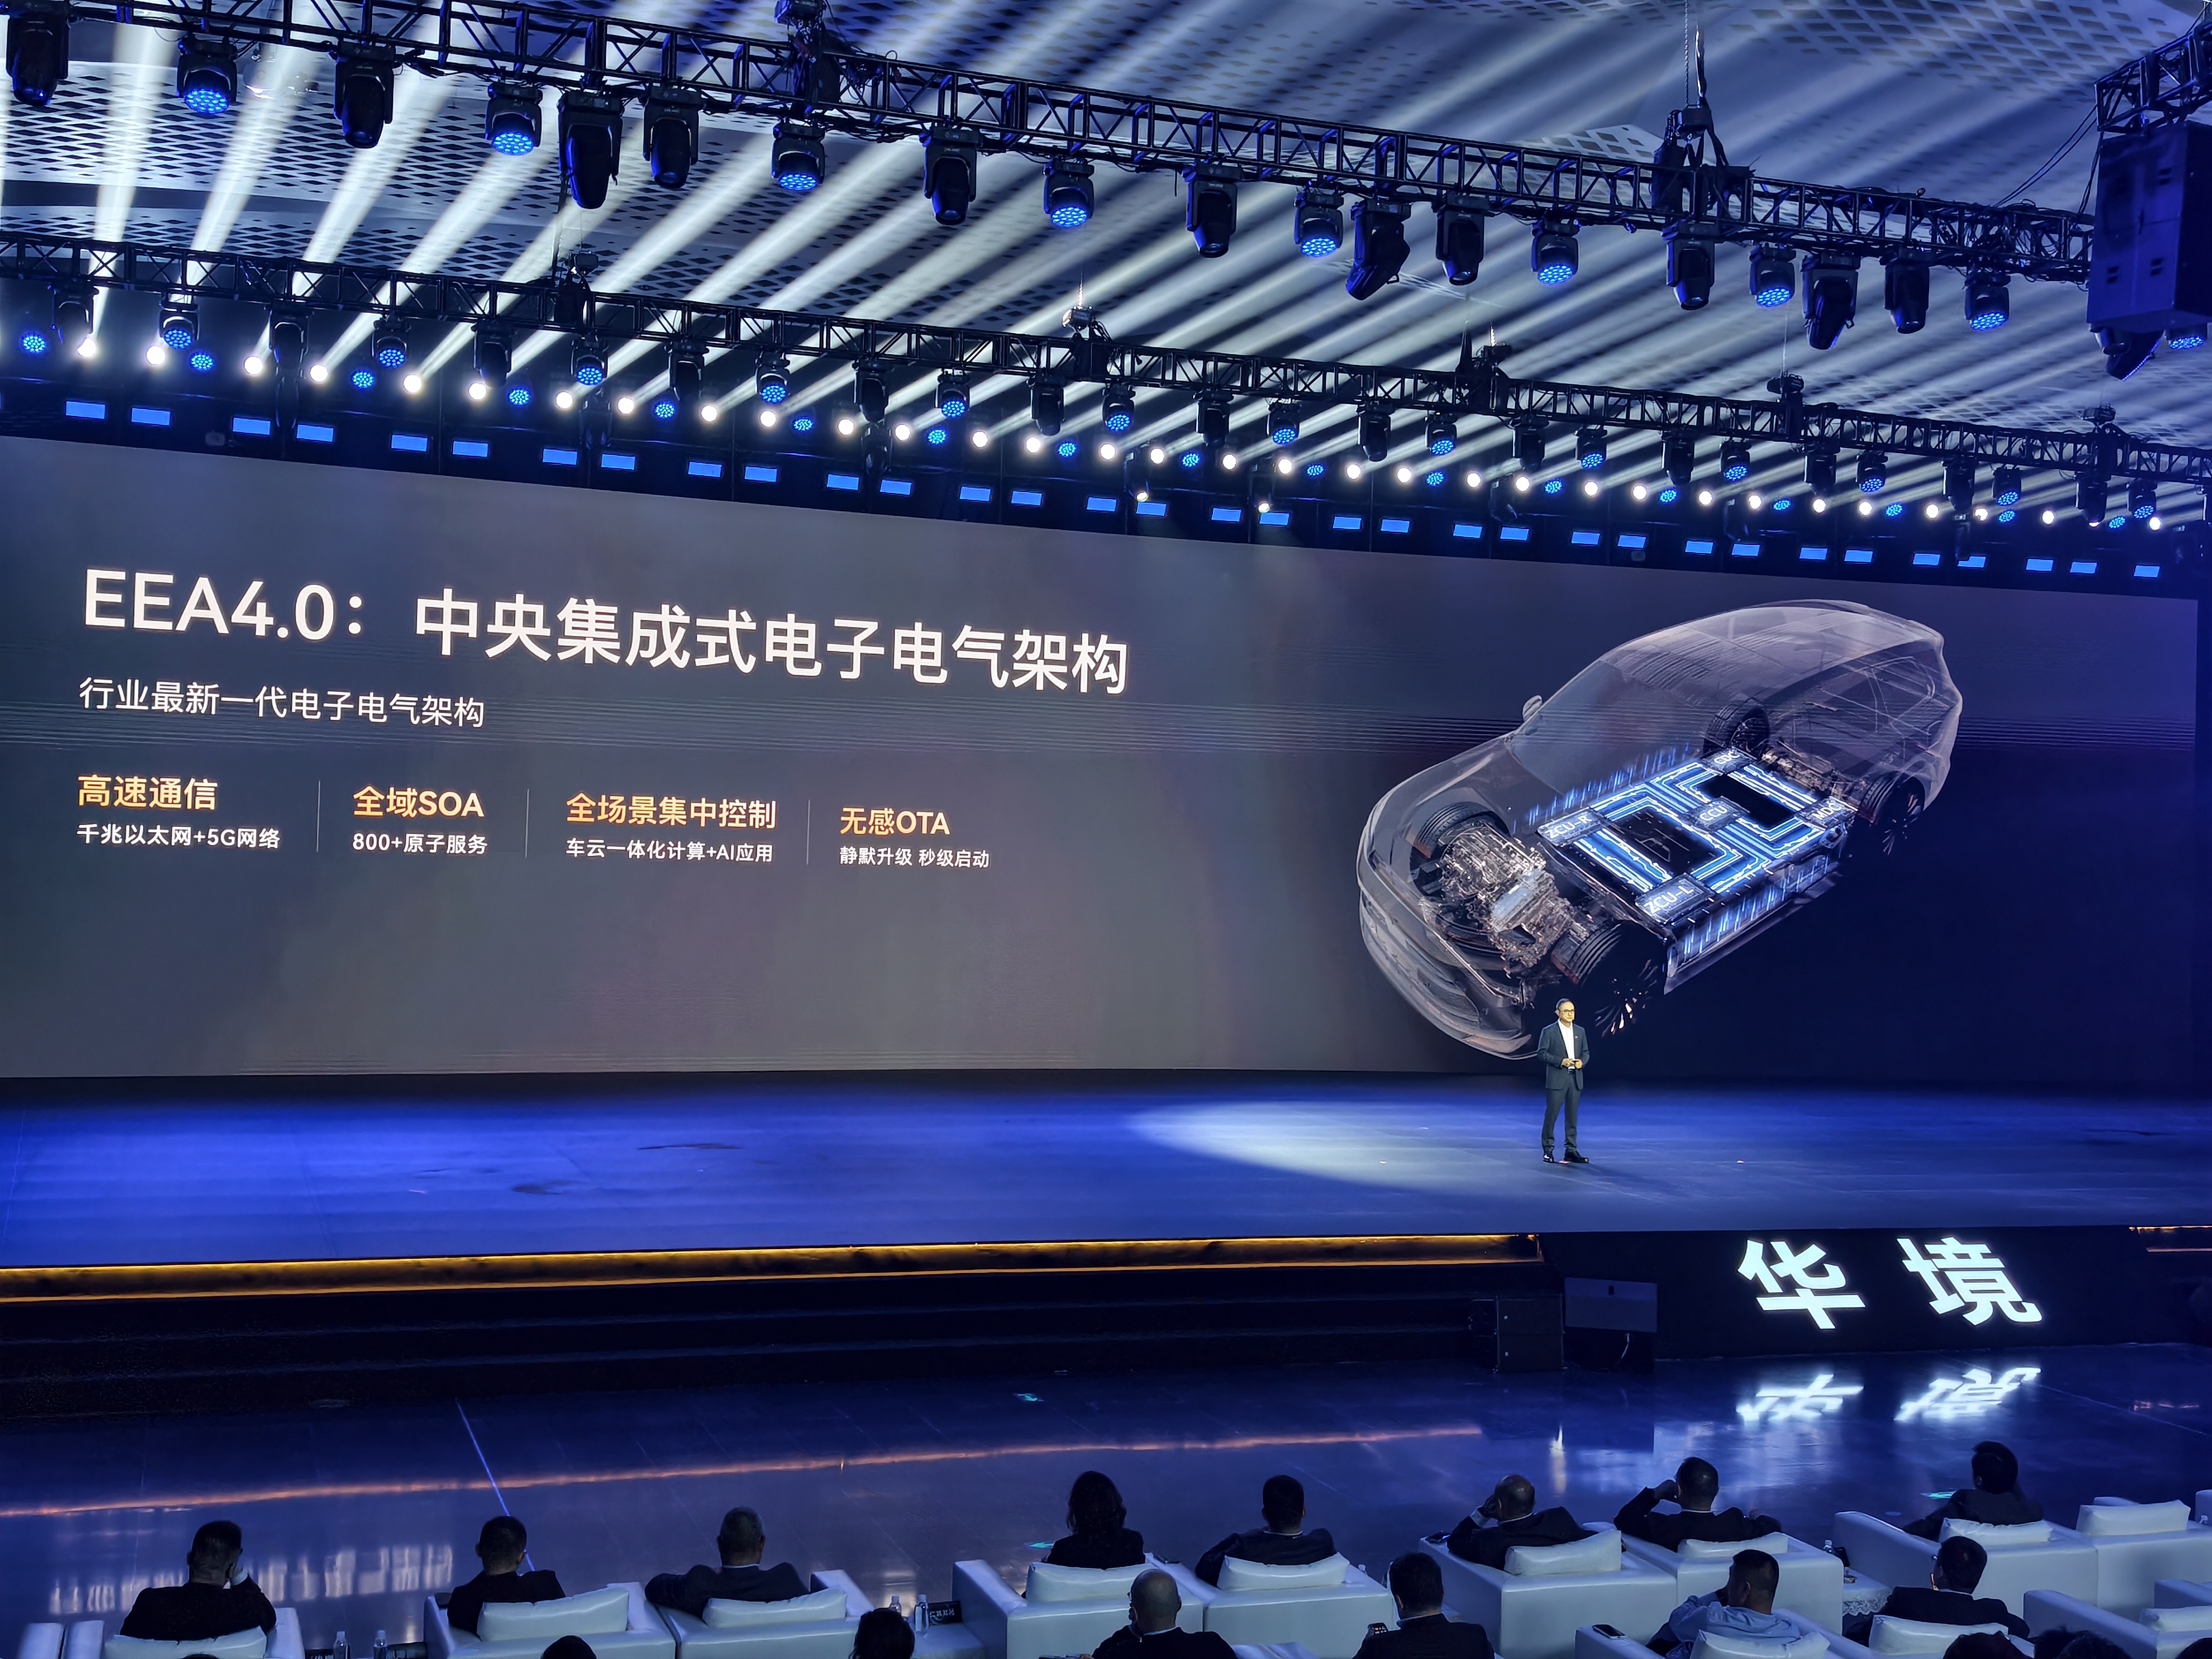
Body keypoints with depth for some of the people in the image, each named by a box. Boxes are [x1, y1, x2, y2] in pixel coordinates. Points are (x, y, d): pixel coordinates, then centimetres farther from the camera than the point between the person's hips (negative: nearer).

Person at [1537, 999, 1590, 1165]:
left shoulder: (1580, 1031, 12)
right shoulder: (1549, 1032, -3)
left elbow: (1586, 1052, 15)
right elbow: (1542, 1052, -7)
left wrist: (1582, 1062, -7)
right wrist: (1561, 1061, -17)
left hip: (1575, 1078, 4)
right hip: (1556, 1079, -4)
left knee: (1572, 1116, 7)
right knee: (1551, 1115, -3)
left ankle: (1571, 1150, 12)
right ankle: (1548, 1150, 4)